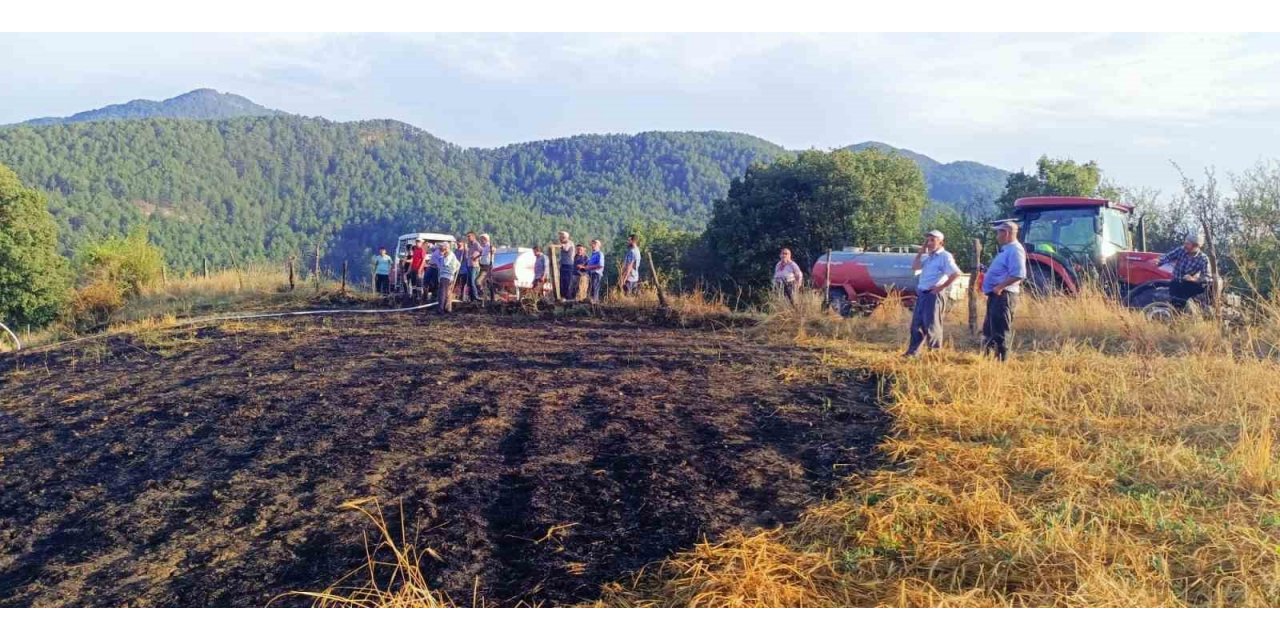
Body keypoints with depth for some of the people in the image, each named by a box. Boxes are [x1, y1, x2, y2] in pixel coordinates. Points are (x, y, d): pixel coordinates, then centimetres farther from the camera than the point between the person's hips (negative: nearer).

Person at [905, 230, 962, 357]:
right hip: (921, 294, 8)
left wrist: (941, 287, -16)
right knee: (916, 324, 9)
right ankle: (912, 352, 13)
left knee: (931, 326, -5)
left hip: (933, 295, -8)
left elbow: (956, 273, -18)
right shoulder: (927, 256, 17)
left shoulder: (945, 256, -8)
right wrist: (920, 252, 5)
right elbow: (914, 267, 11)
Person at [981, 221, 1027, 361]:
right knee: (989, 330, 17)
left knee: (1000, 332, -8)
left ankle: (1001, 360, -4)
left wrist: (999, 287, -25)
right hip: (996, 295, 11)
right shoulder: (1006, 250, 19)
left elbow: (1018, 274, -26)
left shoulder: (1015, 250, -14)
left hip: (1003, 295, -11)